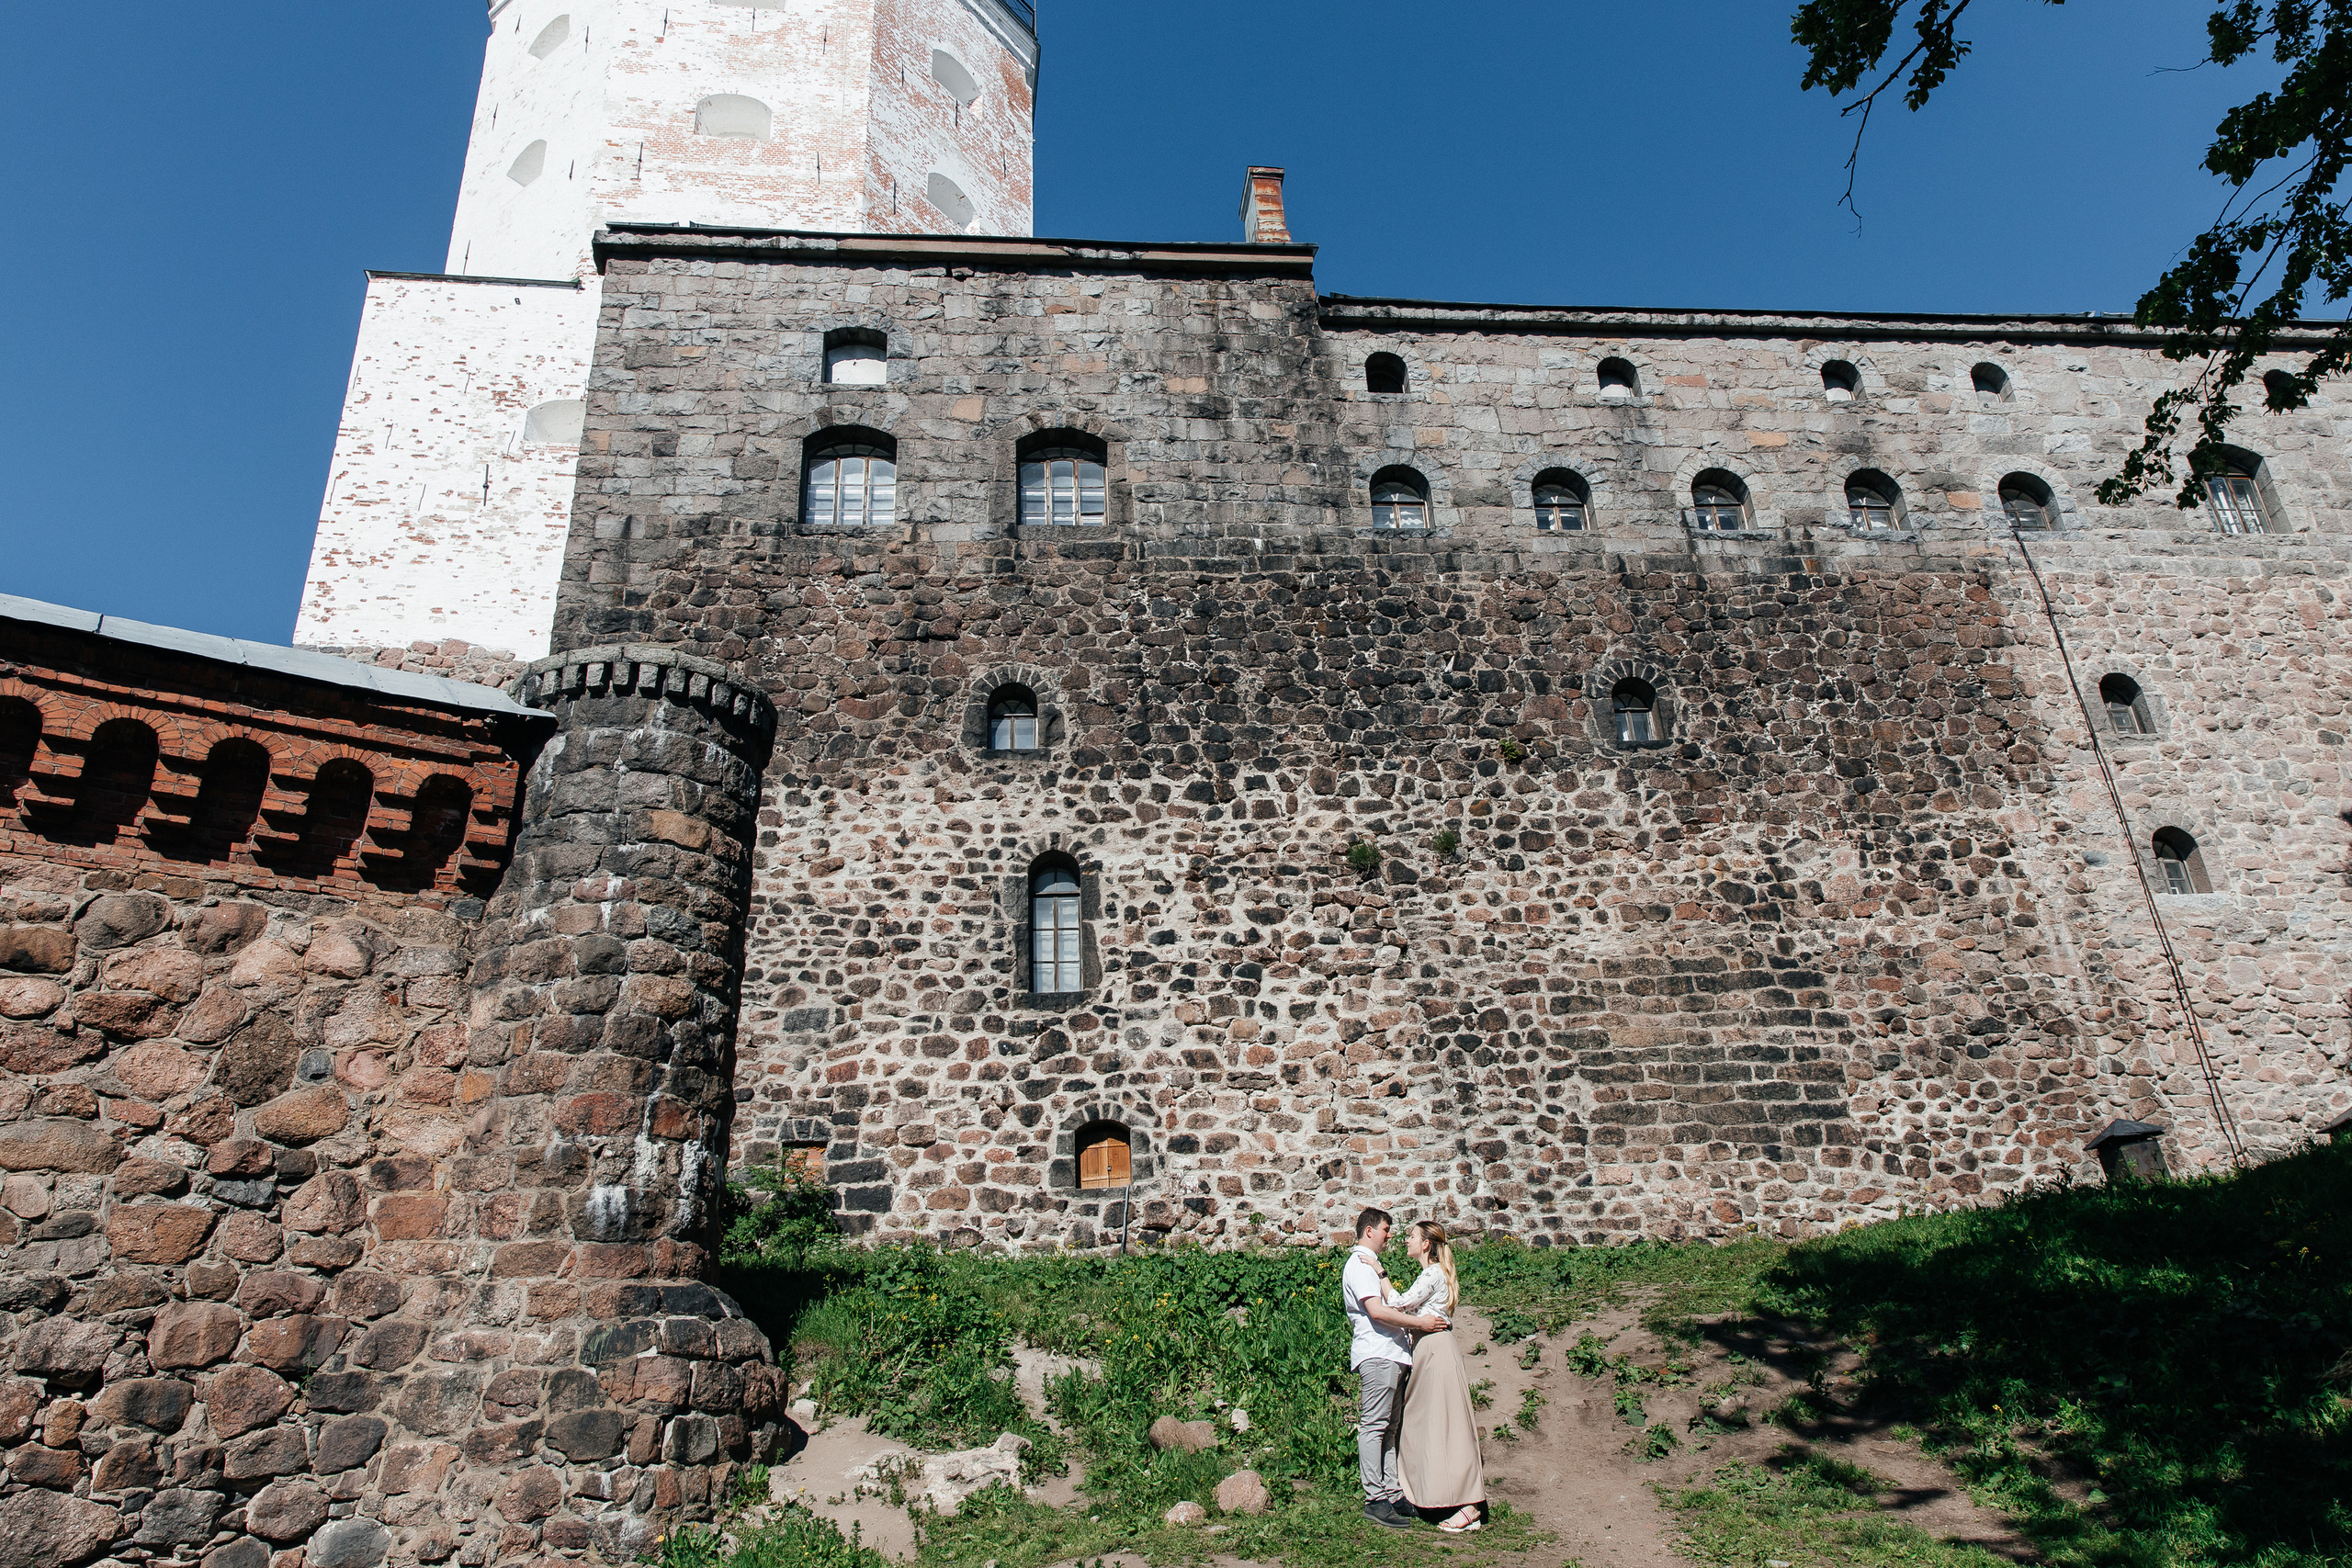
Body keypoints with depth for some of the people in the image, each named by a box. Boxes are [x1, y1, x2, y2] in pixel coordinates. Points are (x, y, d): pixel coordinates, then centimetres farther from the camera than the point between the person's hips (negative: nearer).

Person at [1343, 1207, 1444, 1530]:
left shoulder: (1371, 1265, 26)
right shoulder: (1359, 1265, -8)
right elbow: (1376, 1310, -19)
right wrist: (1419, 1323, -16)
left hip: (1393, 1355, 10)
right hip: (1377, 1355, -10)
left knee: (1388, 1428, 9)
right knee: (1373, 1427, -8)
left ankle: (1392, 1494, 11)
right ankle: (1375, 1501, -8)